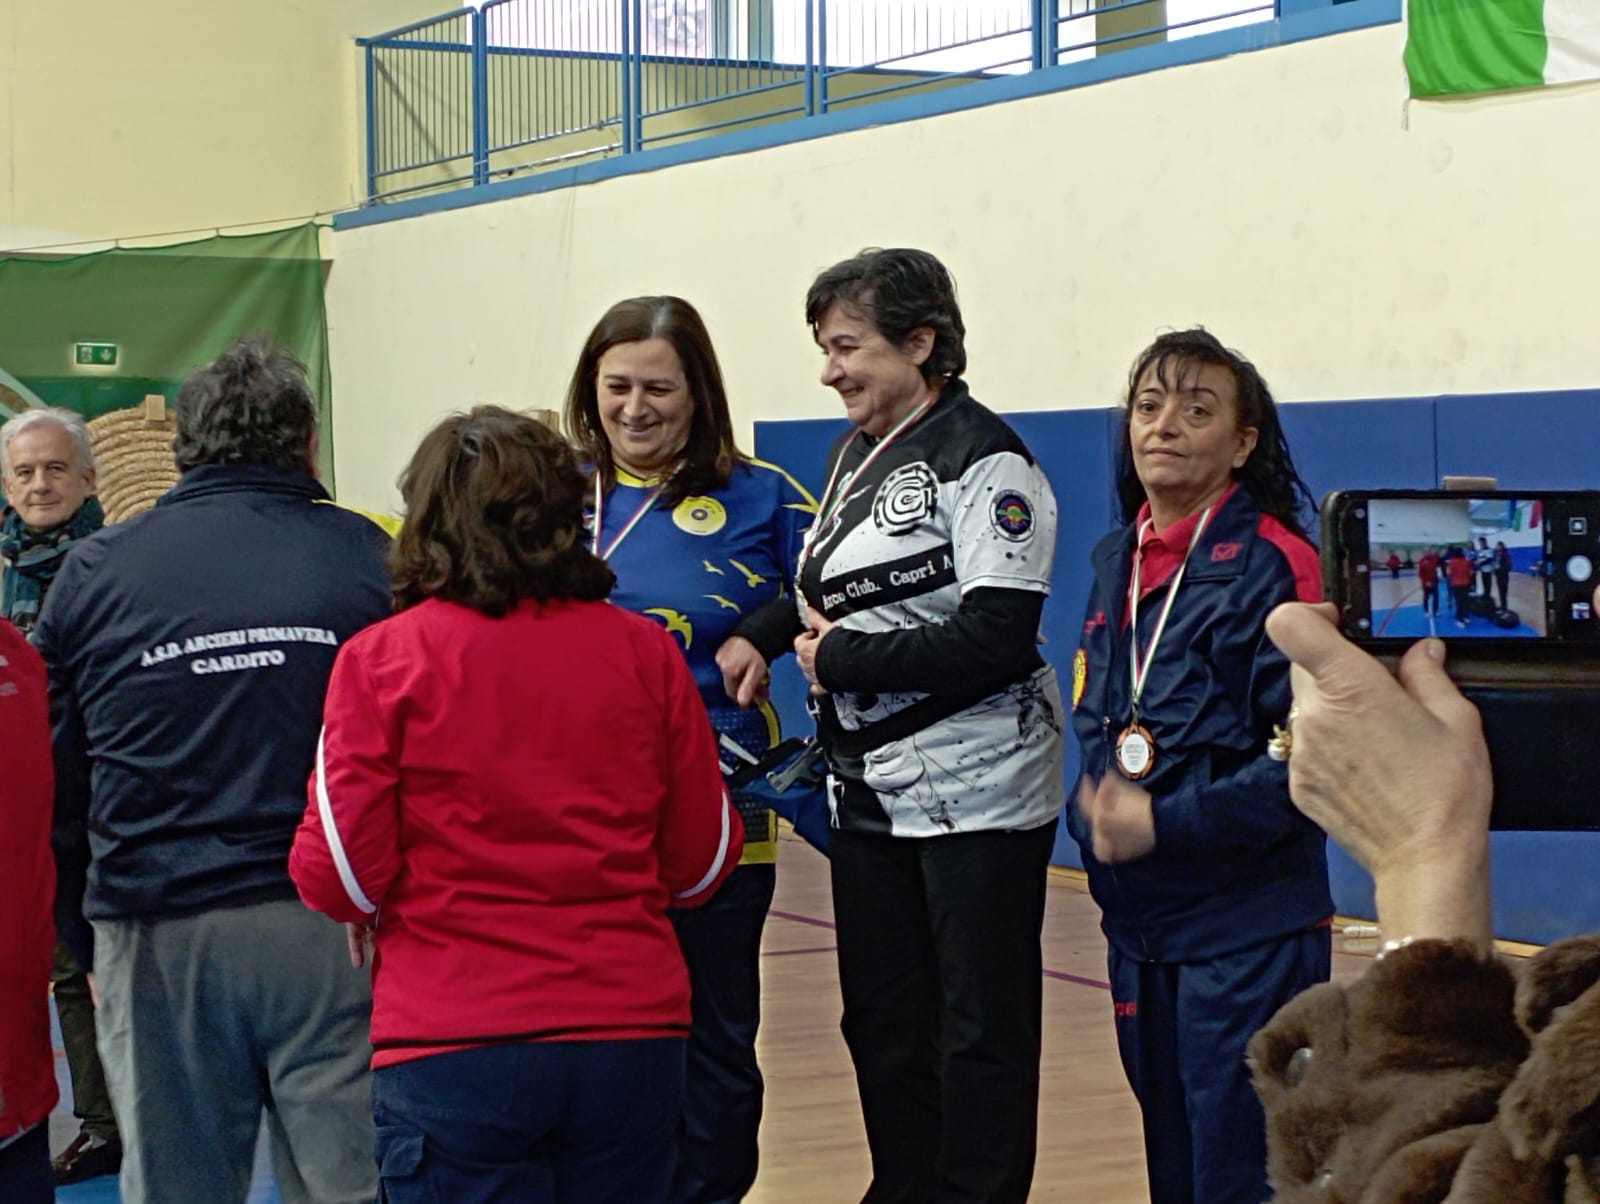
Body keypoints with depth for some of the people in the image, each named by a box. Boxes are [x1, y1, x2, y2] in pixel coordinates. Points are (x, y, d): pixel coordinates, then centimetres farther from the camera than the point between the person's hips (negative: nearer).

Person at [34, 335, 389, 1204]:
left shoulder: (95, 570, 6)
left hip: (155, 936, 1)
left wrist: (87, 939, 16)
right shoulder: (370, 557, 3)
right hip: (331, 925, -1)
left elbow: (51, 780, 10)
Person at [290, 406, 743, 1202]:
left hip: (454, 1055, -2)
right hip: (632, 1036, 3)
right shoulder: (645, 652, 1)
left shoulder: (381, 659, -5)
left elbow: (342, 879, -7)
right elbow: (702, 861, 6)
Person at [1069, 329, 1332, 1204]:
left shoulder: (1272, 563, -12)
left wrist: (1165, 822, -19)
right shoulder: (1117, 563, 9)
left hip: (1250, 926, -7)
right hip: (1138, 918, 7)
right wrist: (1094, 804, -4)